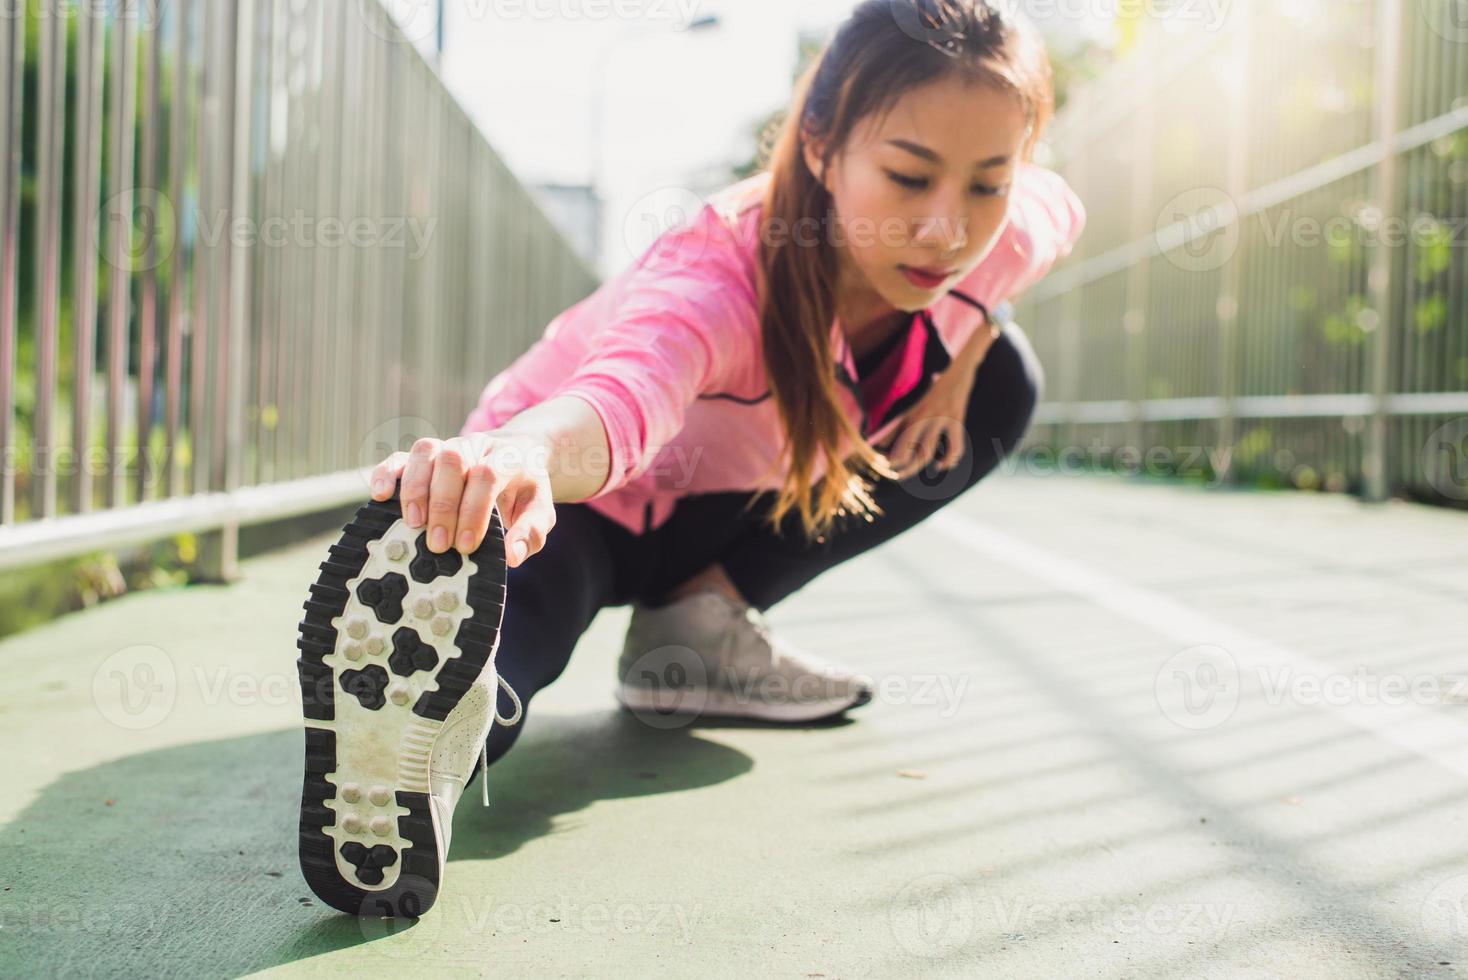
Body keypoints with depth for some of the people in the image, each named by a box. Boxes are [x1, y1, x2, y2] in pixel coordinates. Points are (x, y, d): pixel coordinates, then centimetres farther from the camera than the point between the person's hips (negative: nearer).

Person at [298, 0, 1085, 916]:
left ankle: (699, 625, -3)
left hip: (715, 508, 12)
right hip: (572, 492, -11)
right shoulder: (720, 275, -35)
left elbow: (1059, 212, 11)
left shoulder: (999, 240, -15)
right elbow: (622, 393, -58)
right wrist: (521, 453, -81)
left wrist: (964, 351, -2)